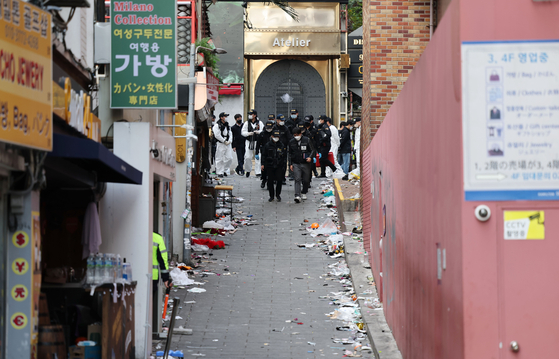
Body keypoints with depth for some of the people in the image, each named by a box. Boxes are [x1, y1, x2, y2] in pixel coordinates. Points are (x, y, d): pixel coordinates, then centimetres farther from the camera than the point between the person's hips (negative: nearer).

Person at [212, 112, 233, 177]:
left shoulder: (227, 125, 17)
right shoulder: (217, 125, -7)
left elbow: (230, 133, 17)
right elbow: (217, 135, -14)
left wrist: (229, 141, 0)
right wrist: (224, 141, -12)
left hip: (228, 144, 7)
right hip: (221, 144, -7)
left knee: (228, 158, 2)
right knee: (220, 159, -4)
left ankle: (223, 170, 17)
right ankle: (220, 172, 1)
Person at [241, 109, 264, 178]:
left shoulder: (259, 123, 4)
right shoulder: (247, 123, 7)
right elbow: (243, 132, 2)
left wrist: (258, 132, -20)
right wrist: (249, 133, -16)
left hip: (257, 142, -1)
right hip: (249, 142, 1)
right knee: (247, 157, -3)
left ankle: (258, 172, -2)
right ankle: (248, 170, 17)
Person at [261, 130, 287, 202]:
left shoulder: (282, 145, 5)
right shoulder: (267, 145, 3)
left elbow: (285, 157, 9)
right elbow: (264, 155, 7)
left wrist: (284, 165, 2)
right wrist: (263, 164, 1)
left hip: (279, 166, 0)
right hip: (270, 166, 0)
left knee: (279, 180, -4)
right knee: (270, 181, 3)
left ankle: (278, 195, 13)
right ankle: (271, 196, 13)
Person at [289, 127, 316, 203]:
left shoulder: (306, 140, -1)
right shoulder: (291, 142, 6)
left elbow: (312, 150, 2)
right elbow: (290, 154, 15)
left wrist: (310, 157, -17)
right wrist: (290, 164, 9)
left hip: (305, 163, 0)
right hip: (296, 164, 0)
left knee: (306, 180, 8)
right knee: (297, 180, -12)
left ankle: (304, 193, 29)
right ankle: (297, 196, -19)